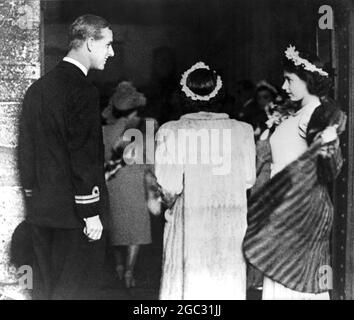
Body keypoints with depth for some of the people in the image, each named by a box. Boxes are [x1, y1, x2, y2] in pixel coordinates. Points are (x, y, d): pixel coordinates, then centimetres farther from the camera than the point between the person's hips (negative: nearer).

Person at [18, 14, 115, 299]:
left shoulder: (37, 88, 10)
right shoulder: (83, 92, -16)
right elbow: (84, 160, -19)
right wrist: (92, 213, -15)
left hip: (41, 211, 8)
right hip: (74, 212, -8)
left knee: (45, 288, 16)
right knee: (73, 288, 2)